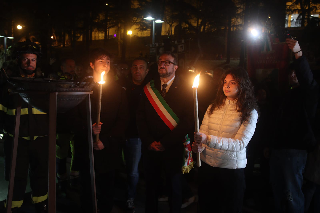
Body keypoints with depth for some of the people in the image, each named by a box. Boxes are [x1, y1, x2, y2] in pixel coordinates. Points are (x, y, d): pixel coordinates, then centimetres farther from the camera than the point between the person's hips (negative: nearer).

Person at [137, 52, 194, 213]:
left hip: (173, 149, -3)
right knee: (150, 186, 13)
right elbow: (140, 117, 4)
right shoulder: (149, 88, 6)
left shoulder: (185, 89, -5)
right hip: (150, 148, 3)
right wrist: (149, 141, -7)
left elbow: (188, 121, -11)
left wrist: (165, 142, -13)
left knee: (174, 188, 12)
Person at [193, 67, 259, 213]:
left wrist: (208, 139, -31)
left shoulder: (250, 112, -8)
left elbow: (240, 143, -19)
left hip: (232, 169, -4)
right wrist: (198, 145, -21)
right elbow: (203, 131, 3)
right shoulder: (214, 107, 5)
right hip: (206, 165, 4)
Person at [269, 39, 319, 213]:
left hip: (294, 151, -8)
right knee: (277, 190, 15)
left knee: (292, 194, -5)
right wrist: (271, 145, 19)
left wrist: (298, 54, -41)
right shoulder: (287, 95, 20)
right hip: (278, 149, 8)